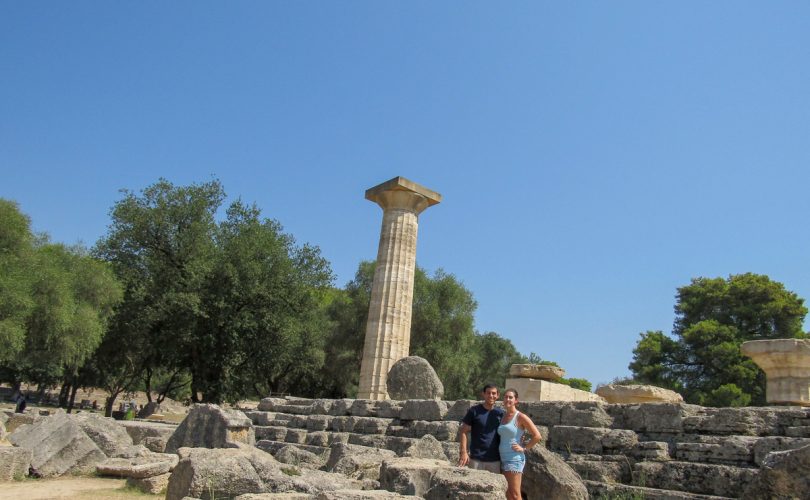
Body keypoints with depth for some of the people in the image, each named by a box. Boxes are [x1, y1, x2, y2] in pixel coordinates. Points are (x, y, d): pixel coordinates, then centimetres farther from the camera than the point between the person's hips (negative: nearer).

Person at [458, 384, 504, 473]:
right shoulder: (474, 411, -5)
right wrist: (463, 452, -13)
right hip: (476, 459, -3)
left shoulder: (500, 413, 5)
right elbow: (463, 432, -5)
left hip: (495, 460, 3)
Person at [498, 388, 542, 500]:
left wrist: (524, 448, -9)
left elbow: (537, 436, -11)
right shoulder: (503, 416, 10)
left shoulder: (521, 417, -9)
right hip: (503, 459, 7)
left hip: (514, 459, -7)